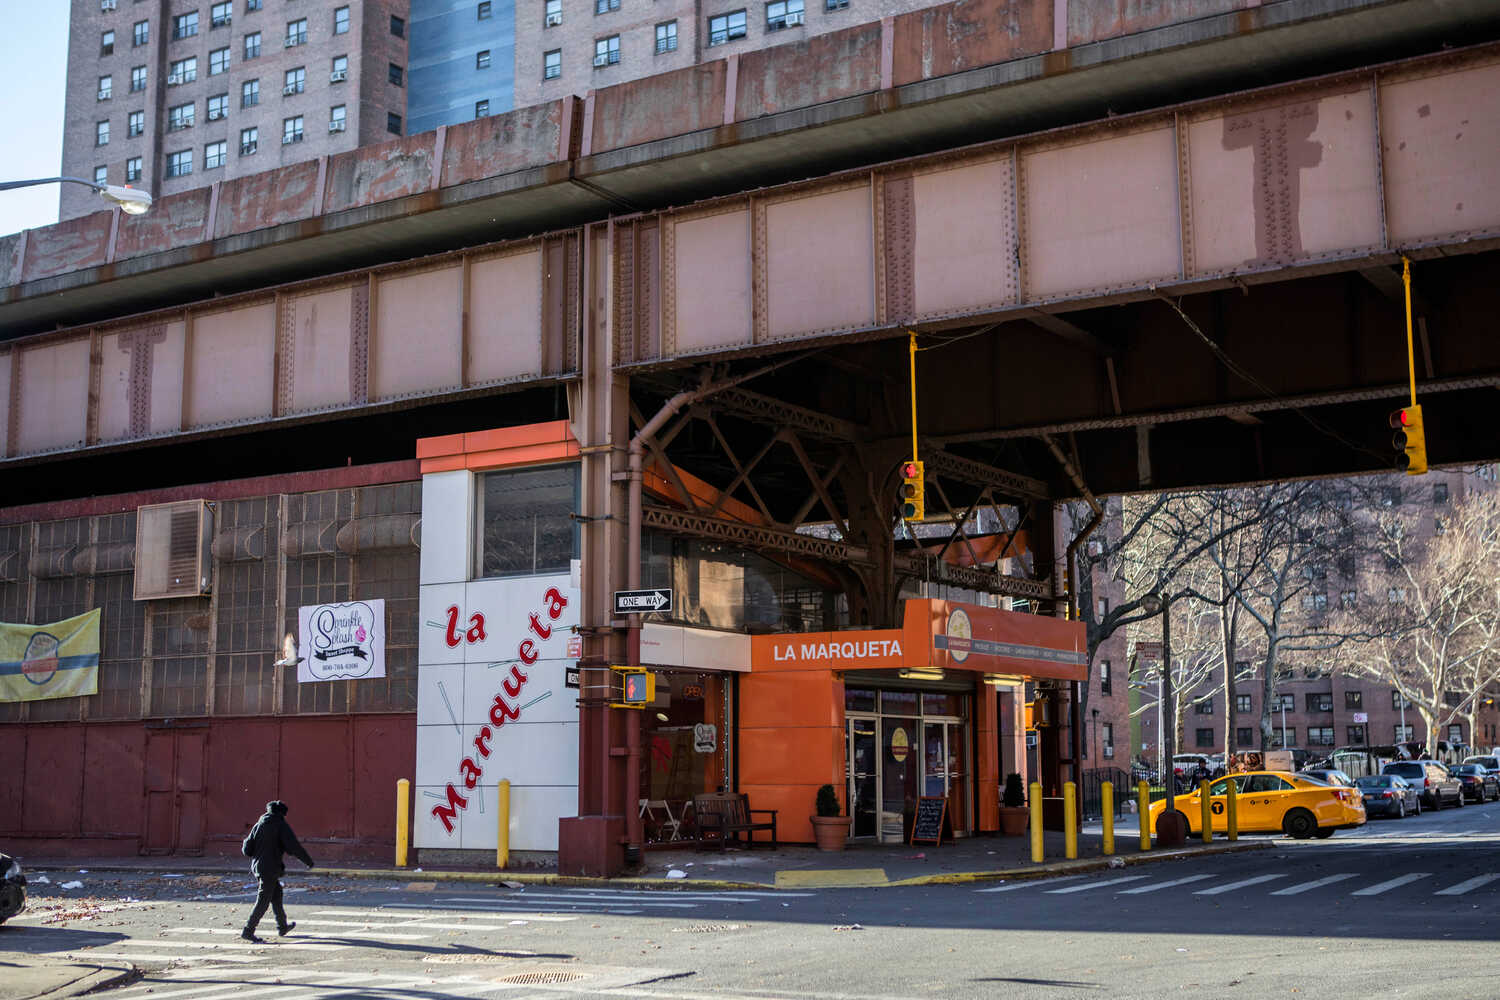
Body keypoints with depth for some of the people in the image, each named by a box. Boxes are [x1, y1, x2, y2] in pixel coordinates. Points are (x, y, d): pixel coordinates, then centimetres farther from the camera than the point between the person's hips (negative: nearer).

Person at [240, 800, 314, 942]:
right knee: (263, 901, -3)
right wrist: (308, 861, -5)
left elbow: (246, 850, 7)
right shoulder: (281, 825, -8)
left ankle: (282, 926, 31)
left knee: (276, 893, 21)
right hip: (271, 869, -7)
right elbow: (293, 847, -14)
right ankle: (248, 930, -7)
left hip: (257, 866, 7)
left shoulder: (258, 825, 9)